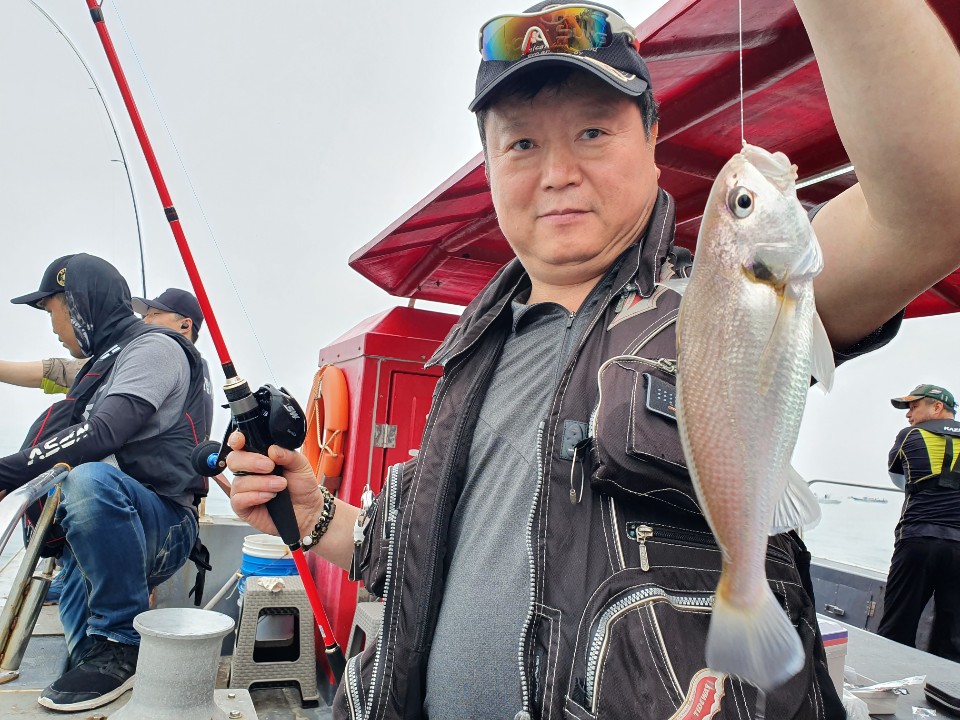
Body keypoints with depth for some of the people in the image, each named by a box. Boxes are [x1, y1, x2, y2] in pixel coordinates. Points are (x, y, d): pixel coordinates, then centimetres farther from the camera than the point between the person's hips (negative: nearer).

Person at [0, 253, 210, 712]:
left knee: (90, 480, -36)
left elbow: (101, 435, -22)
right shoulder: (103, 364, 26)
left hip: (164, 525, -11)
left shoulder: (153, 347, -6)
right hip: (100, 534, 11)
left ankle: (121, 646, -24)